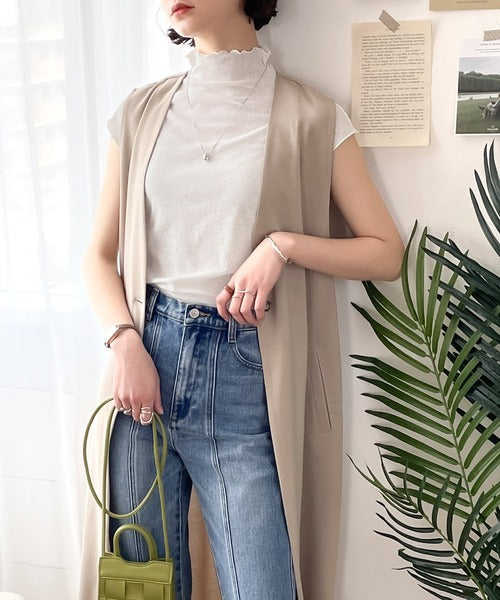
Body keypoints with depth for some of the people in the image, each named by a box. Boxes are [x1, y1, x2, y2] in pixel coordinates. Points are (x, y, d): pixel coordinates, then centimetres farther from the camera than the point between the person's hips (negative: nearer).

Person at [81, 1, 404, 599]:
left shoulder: (309, 116, 1)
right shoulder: (141, 112, 10)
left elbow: (386, 253, 3)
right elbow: (99, 254, 11)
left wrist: (284, 244, -12)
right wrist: (126, 342, -6)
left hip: (247, 373, -2)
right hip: (148, 357, 3)